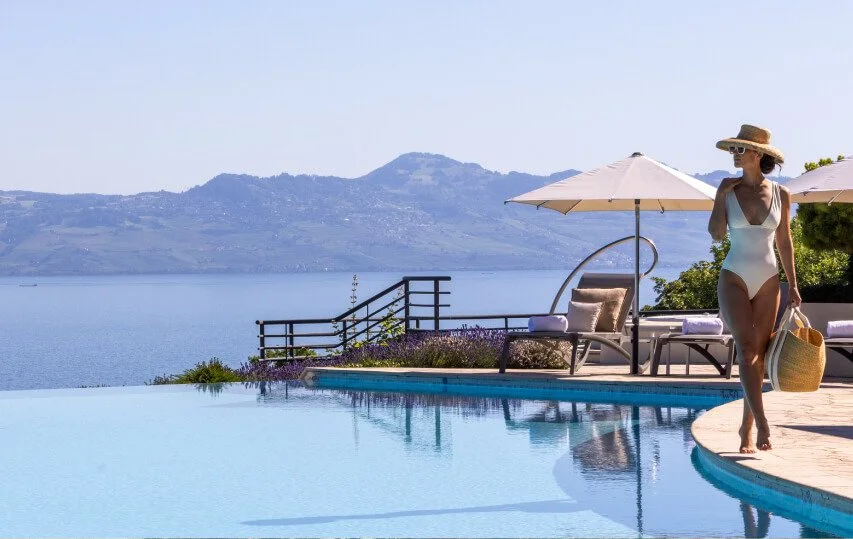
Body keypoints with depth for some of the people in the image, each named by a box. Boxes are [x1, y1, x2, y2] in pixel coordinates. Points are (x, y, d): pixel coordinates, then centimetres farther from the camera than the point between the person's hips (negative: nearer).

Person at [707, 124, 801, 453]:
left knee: (758, 355, 4)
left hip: (768, 282, 2)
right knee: (747, 347, -17)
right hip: (734, 279, -2)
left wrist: (793, 285, 8)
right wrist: (721, 197, -10)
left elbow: (784, 241, 9)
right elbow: (716, 234, -5)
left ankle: (747, 428, 16)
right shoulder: (728, 190, 1)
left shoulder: (780, 195, 3)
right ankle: (762, 425, -25)